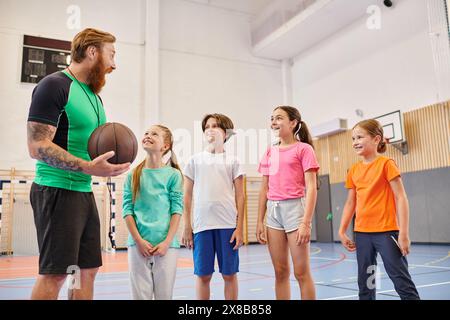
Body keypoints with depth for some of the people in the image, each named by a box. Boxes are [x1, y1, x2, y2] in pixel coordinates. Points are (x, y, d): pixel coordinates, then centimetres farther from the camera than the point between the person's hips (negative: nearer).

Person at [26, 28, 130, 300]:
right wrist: (88, 167, -27)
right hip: (58, 190, -9)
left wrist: (109, 162, 4)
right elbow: (37, 146, -18)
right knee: (54, 274, -3)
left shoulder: (93, 95, 17)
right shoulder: (55, 86, -11)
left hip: (85, 192, 9)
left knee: (88, 270, 11)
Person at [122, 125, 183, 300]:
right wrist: (139, 240, -7)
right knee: (141, 294, 5)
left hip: (166, 244, -1)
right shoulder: (133, 175, 6)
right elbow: (127, 210, 2)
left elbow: (177, 210, -2)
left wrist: (167, 242, -10)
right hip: (138, 244, 1)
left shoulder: (173, 174, 1)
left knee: (164, 294, 6)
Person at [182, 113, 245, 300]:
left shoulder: (232, 161, 8)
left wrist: (239, 228, -2)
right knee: (203, 275, 5)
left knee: (229, 274, 5)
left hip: (228, 225, 0)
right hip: (202, 225, 1)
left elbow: (239, 196, 5)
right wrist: (187, 227, 4)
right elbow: (187, 196, 9)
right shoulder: (195, 160, 9)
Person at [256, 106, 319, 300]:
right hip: (273, 211, 5)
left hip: (295, 208, -5)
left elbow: (311, 188, -9)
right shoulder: (270, 152, 14)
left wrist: (306, 222, -18)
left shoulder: (303, 148, -2)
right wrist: (260, 222, 9)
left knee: (301, 272, 0)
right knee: (280, 272, 10)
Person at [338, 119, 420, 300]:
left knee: (401, 280, -1)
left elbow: (401, 198, -10)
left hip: (386, 231, -5)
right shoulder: (354, 170, 8)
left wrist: (404, 233, -16)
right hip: (361, 233, 6)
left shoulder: (386, 164, -7)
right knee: (365, 282, 13)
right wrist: (342, 231, 11)